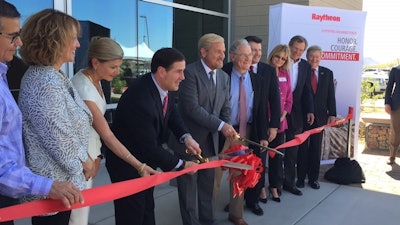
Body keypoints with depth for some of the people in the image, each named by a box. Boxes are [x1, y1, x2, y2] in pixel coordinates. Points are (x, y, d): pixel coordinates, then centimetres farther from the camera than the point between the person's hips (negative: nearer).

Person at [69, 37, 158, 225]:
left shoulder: (94, 79, 2)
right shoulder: (83, 88, -25)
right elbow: (107, 136, -25)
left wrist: (96, 155, 0)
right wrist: (139, 166, -24)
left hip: (89, 152, 9)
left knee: (83, 208, 17)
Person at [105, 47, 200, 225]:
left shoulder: (166, 86, -10)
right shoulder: (139, 100, -36)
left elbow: (172, 114, 7)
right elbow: (149, 146, -30)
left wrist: (186, 137, -13)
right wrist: (181, 165, -19)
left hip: (145, 160, 8)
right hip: (127, 165, -8)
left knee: (147, 210, 23)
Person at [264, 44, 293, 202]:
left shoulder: (285, 74, 7)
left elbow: (289, 98, 12)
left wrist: (283, 116, 0)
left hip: (279, 122, 4)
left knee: (277, 154, 10)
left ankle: (275, 186, 24)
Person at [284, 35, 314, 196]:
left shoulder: (306, 66, 8)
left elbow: (307, 91, 10)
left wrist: (310, 110, 2)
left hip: (296, 112, 4)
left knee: (292, 149, 9)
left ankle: (289, 182, 20)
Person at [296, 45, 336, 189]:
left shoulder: (327, 73, 8)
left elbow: (331, 95, 7)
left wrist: (332, 114, 1)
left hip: (319, 116, 3)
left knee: (316, 148, 10)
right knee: (302, 148, 7)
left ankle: (313, 178, 20)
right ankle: (301, 177, 17)